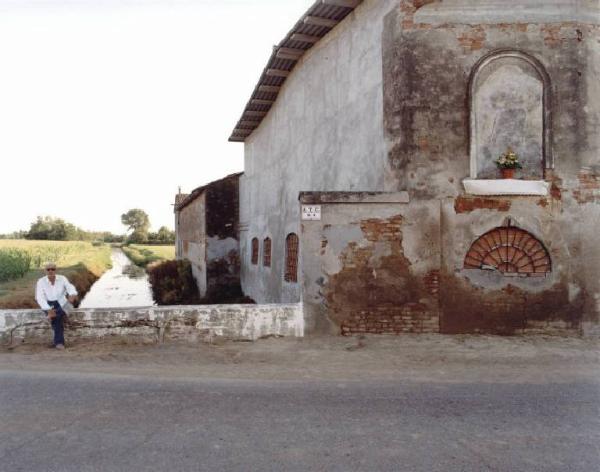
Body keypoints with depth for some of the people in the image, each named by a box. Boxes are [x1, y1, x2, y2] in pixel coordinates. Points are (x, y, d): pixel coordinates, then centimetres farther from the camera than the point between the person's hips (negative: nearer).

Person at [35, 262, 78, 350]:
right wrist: (48, 310, -32)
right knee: (58, 317, -33)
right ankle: (59, 342, -29)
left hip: (61, 304, 1)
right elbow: (40, 298, -16)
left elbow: (71, 288, -19)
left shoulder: (62, 279, -5)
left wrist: (72, 295, -46)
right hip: (48, 305, -1)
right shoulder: (41, 282, -7)